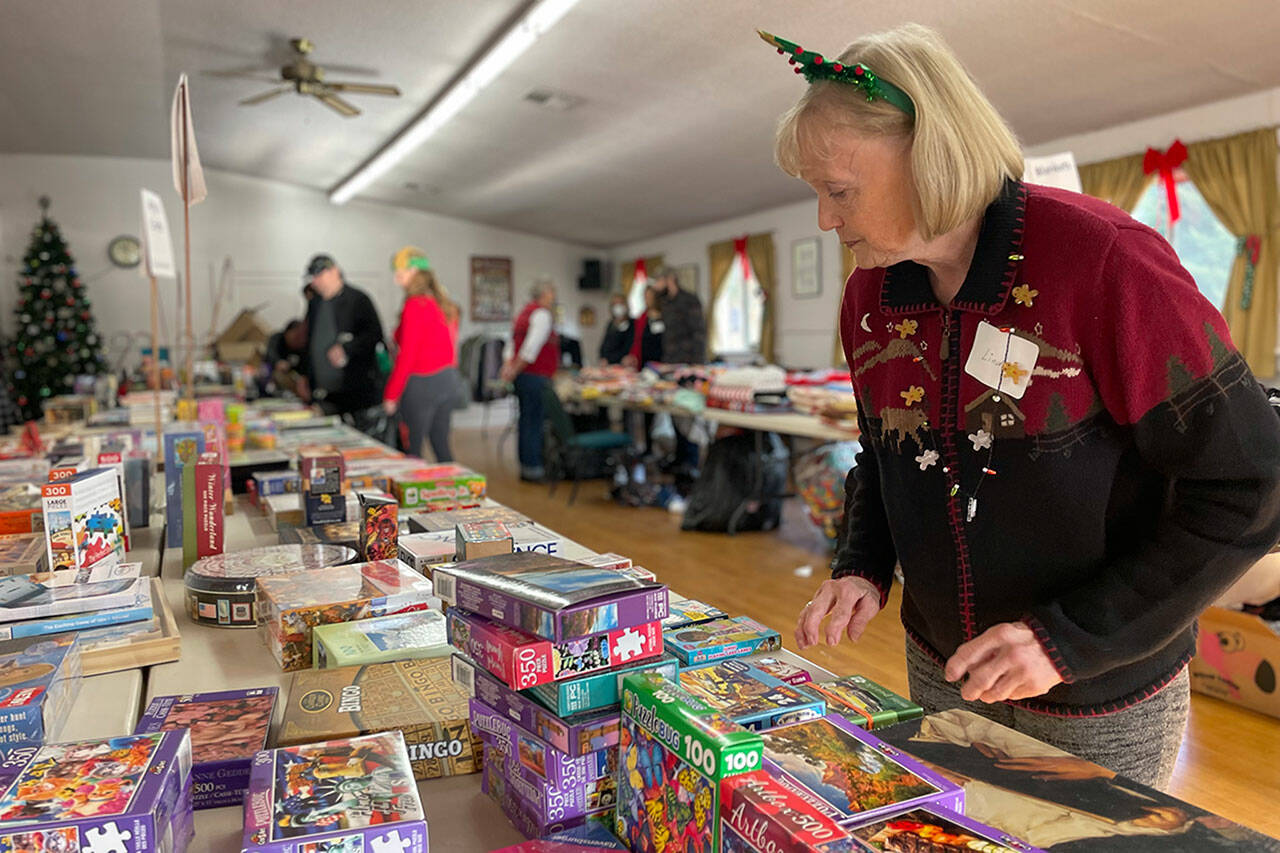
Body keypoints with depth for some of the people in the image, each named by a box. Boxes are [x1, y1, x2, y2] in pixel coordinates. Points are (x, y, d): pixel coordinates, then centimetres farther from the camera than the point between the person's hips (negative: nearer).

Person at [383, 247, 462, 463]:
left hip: (422, 383, -8)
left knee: (412, 449, 0)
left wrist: (391, 395, -10)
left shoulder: (415, 306, -14)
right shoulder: (444, 304, 9)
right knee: (441, 444, 14)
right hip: (449, 379, 8)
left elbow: (406, 355, -15)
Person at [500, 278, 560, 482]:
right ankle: (532, 467, -1)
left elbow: (512, 345, 14)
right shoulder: (541, 314, -12)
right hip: (536, 377, -10)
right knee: (534, 421, -5)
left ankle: (525, 465, 22)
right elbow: (531, 348, -21)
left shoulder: (525, 312, 19)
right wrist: (514, 371, -14)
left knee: (526, 421, 14)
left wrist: (508, 366, 4)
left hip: (522, 376, 10)